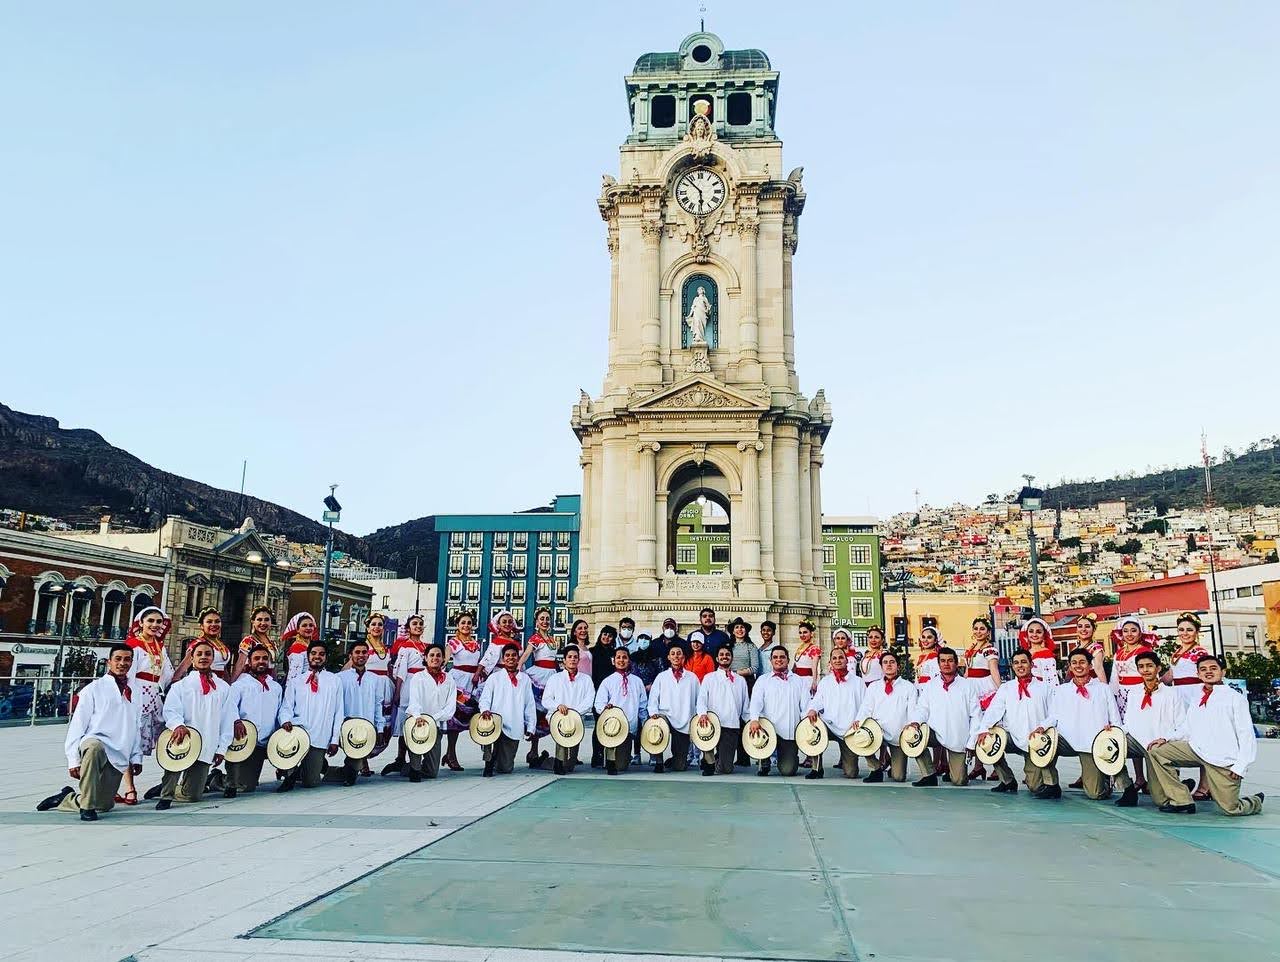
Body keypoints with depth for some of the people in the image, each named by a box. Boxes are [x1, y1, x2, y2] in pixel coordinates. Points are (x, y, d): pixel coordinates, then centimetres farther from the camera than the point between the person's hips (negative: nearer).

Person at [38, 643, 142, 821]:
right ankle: (86, 806, -24)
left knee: (105, 805, 0)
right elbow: (77, 724, -3)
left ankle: (68, 798, 30)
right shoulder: (94, 689, 2)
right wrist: (73, 759, -10)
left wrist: (136, 757, 11)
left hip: (119, 758, 5)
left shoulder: (134, 693, 16)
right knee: (94, 747, -40)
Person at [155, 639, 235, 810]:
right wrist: (178, 725, -30)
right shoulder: (180, 685, 8)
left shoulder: (223, 688, 13)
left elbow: (228, 720, 11)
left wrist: (221, 748, 4)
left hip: (207, 749, 2)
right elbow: (171, 710, -8)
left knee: (193, 795, -2)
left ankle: (169, 787, 33)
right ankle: (166, 795, -20)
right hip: (185, 739, -2)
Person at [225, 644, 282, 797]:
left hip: (263, 743, 4)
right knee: (242, 785, -15)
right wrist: (236, 721, -29)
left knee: (249, 787, 5)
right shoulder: (240, 684, 4)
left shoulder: (276, 687, 20)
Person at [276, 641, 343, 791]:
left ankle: (320, 765, 30)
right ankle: (291, 774, -11)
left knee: (310, 782, -5)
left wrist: (335, 740, -1)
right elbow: (286, 707, 5)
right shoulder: (296, 681, 11)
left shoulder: (334, 681, 8)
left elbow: (338, 712, 6)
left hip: (320, 739, -1)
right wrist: (285, 721, -19)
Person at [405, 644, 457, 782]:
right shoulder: (418, 678, 2)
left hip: (437, 724, 3)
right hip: (416, 719, -3)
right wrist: (418, 716, -36)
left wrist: (432, 718, -16)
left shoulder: (449, 680, 9)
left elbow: (451, 707, 0)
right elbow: (414, 701, -15)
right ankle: (414, 768, -17)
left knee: (432, 772, 0)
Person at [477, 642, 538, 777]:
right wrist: (485, 710, -21)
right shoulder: (495, 678, 7)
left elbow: (530, 705, 13)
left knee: (506, 769, 3)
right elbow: (484, 699, 0)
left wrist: (530, 727, 7)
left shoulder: (525, 679, 12)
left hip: (515, 729, 2)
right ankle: (489, 761, -13)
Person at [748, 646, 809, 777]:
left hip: (791, 732, 0)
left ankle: (791, 757, 26)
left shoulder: (800, 681, 15)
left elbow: (805, 707, 7)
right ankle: (765, 763, -4)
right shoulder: (763, 680, 13)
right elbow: (756, 701, -2)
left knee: (788, 770, -12)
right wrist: (754, 719, -23)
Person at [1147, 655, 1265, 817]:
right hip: (1196, 749, 5)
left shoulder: (1235, 698, 1)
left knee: (1230, 809, -7)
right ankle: (1181, 801, -7)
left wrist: (1241, 766, -14)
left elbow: (1247, 735, -5)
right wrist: (1167, 741, 3)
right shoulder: (1195, 701, 19)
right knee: (1156, 751, -11)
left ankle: (1255, 801, 31)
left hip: (1224, 760, -5)